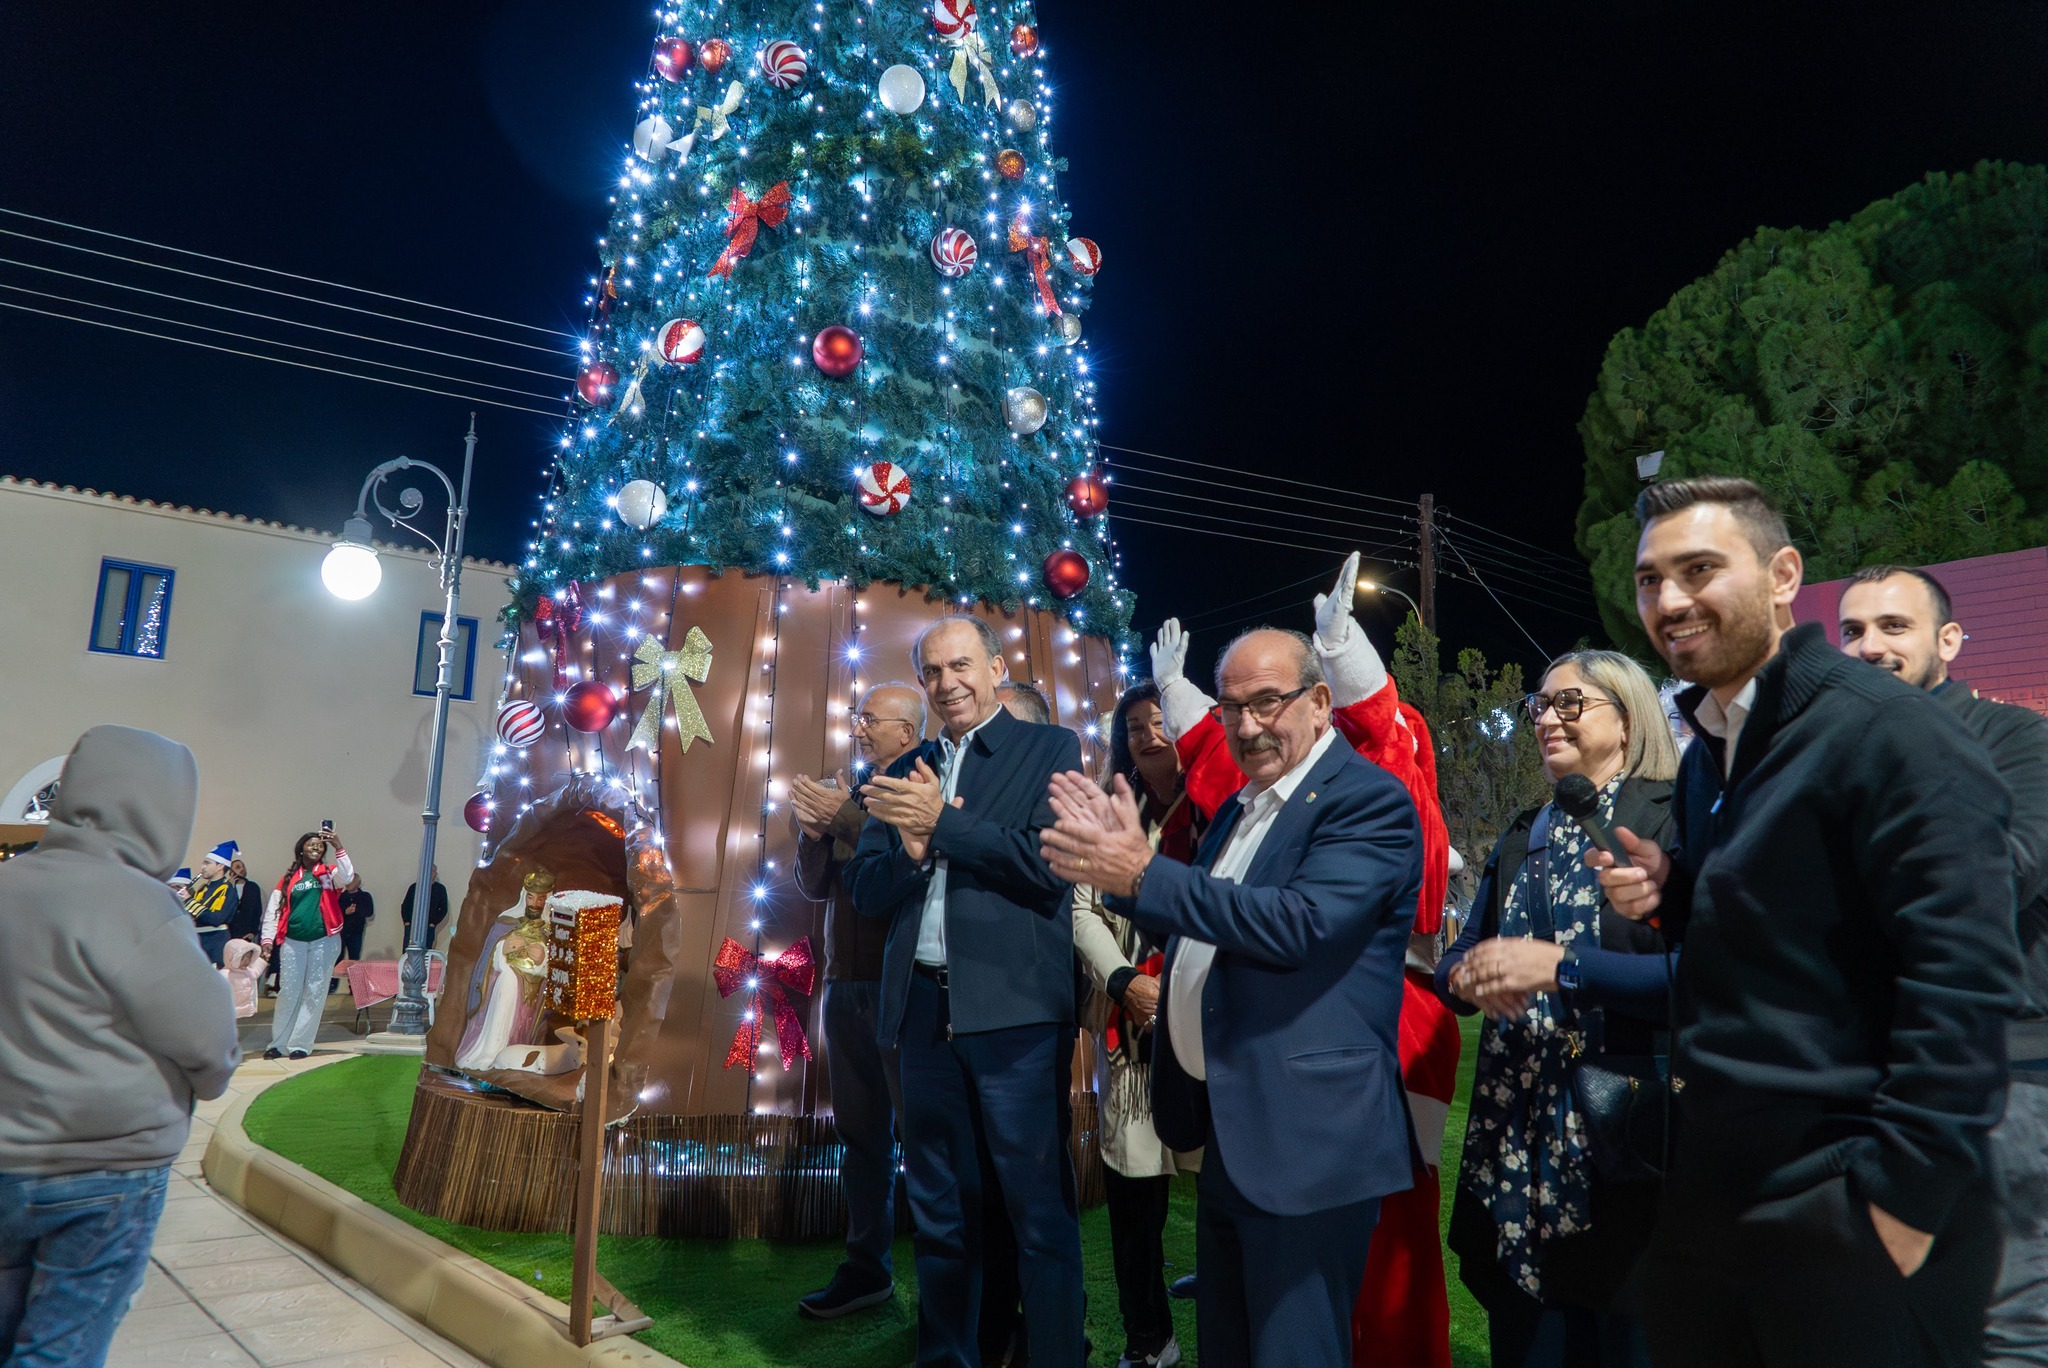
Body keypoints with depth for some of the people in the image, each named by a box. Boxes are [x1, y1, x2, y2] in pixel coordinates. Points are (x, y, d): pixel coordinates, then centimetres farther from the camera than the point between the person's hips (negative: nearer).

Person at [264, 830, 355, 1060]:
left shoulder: (328, 873, 6)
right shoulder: (289, 878, 11)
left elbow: (347, 876, -17)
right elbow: (274, 910, 9)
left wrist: (338, 847, -25)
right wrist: (268, 939, -1)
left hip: (323, 941, -1)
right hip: (292, 941, 1)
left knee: (314, 993, 1)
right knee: (288, 992, 4)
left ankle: (300, 1043, 7)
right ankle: (278, 1043, 13)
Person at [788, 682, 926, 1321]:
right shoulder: (847, 793, 14)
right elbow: (814, 887, 13)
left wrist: (849, 820, -19)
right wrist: (812, 833, -5)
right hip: (845, 984, 6)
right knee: (860, 1131, 12)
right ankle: (867, 1268, 22)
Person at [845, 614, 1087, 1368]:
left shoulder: (1049, 749, -1)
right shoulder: (903, 774, 13)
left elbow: (1049, 861, -14)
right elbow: (866, 891, 8)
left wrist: (941, 820, -14)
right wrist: (912, 847, -12)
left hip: (1015, 1011, -5)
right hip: (923, 1009, 5)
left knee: (1040, 1212, 3)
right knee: (939, 1212, 17)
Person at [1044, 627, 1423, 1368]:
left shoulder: (1369, 799, -14)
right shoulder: (1238, 809, 14)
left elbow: (1299, 924, -27)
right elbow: (1200, 929, 16)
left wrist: (1143, 875, -27)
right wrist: (1118, 859, 1)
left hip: (1307, 1135, -9)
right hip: (1227, 1128, 9)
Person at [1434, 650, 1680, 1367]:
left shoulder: (1670, 819, -8)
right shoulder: (1521, 836, 13)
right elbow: (1459, 956, 12)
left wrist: (1562, 967, -25)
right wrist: (1466, 977, -10)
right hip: (1514, 1132, 6)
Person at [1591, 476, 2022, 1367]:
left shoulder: (1891, 732, -15)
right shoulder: (1703, 754, 10)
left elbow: (1963, 983, -20)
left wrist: (1903, 1195, -20)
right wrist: (1671, 894, 0)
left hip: (1851, 1217, -8)